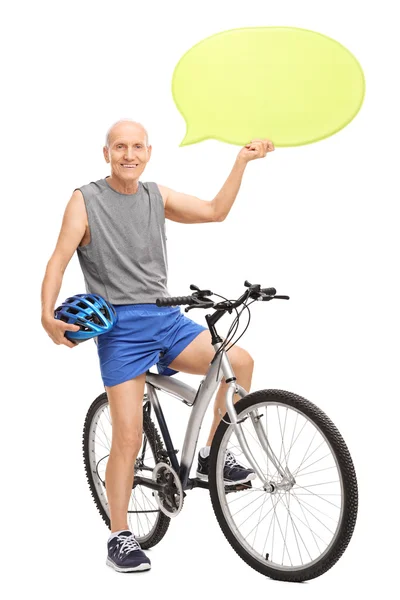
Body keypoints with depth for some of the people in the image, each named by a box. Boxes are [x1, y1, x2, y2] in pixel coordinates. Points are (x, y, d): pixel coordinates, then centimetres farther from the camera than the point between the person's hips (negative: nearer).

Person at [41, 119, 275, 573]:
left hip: (166, 319, 5)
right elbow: (59, 259, -9)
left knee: (240, 360, -14)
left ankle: (211, 456, 7)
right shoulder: (86, 200, -2)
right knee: (128, 437, -8)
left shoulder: (157, 196, 12)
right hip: (120, 328, -5)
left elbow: (215, 212, 14)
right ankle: (119, 538, 8)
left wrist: (242, 160, 8)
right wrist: (48, 317, -24)